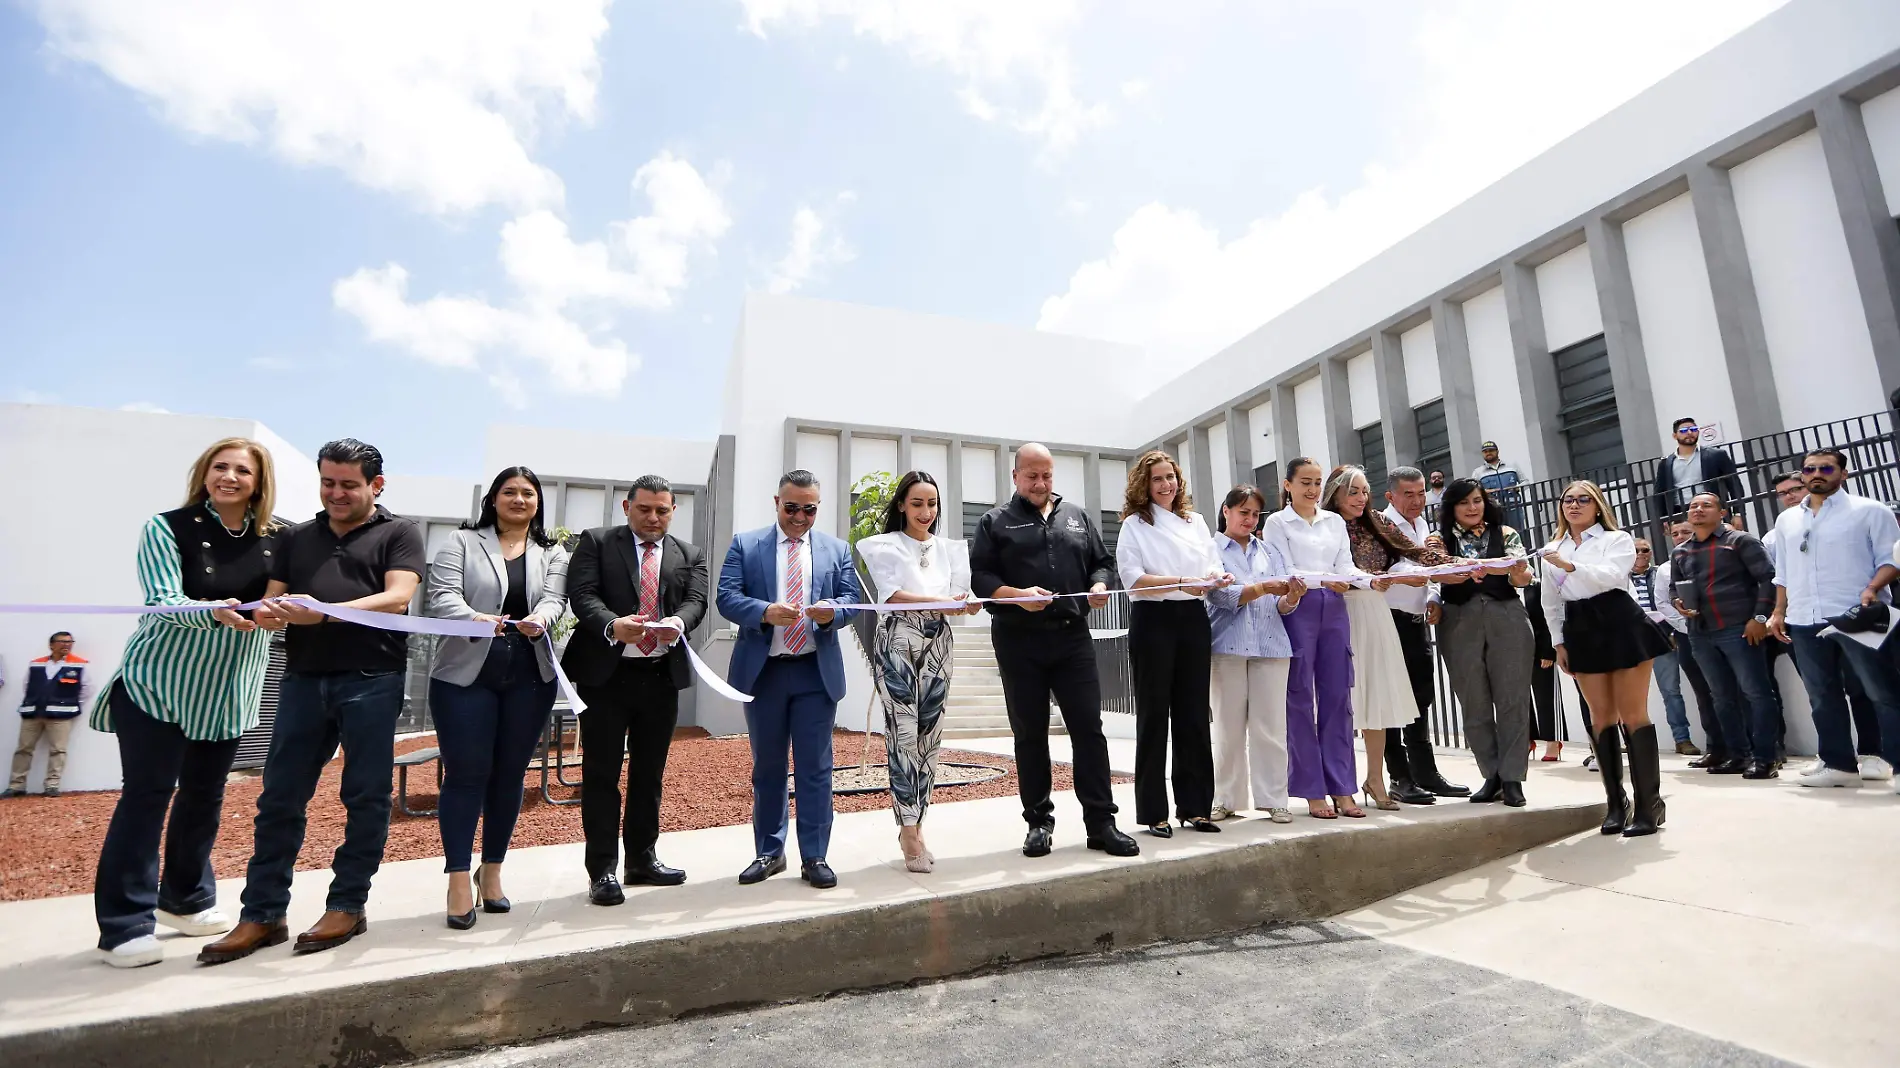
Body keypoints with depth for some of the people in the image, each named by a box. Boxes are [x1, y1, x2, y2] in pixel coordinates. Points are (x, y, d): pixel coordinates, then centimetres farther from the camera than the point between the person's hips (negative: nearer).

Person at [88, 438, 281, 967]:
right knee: (146, 795, -2)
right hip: (157, 683, -4)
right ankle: (125, 925, 9)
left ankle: (186, 899, 30)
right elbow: (164, 602, -20)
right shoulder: (167, 528, -10)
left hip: (227, 692, 4)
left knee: (205, 795, 14)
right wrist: (215, 613, -39)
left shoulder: (274, 540, 0)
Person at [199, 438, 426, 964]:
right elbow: (271, 599, 13)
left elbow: (398, 598, -10)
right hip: (303, 679, 5)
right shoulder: (297, 538, 18)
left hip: (371, 679, -4)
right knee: (279, 798, 8)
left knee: (366, 796, 3)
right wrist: (267, 613, -11)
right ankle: (262, 915, 18)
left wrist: (325, 612, -23)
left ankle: (347, 906, 16)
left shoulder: (398, 534, 3)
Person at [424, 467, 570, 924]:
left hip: (530, 678, 2)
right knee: (466, 774, -1)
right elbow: (441, 596, -8)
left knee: (509, 775, 9)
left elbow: (554, 599, -4)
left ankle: (492, 871, 23)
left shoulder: (553, 554, 11)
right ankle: (459, 880, 8)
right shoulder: (461, 542, 4)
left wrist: (539, 619, -28)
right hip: (465, 674, -2)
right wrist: (475, 619, -30)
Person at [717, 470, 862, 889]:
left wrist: (832, 611, -20)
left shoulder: (837, 549, 8)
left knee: (815, 767, 3)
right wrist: (765, 611, -23)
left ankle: (814, 857, 15)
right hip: (763, 671, 0)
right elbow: (727, 597, -5)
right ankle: (768, 853, 27)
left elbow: (852, 598, 3)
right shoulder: (745, 545, 4)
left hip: (817, 671, 0)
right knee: (767, 767, 12)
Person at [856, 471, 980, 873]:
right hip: (898, 643, -4)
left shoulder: (949, 548, 17)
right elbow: (892, 595, -12)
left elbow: (957, 596, 9)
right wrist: (940, 602, -24)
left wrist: (968, 603, -14)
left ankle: (913, 824, 16)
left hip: (938, 644, 5)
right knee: (903, 734, -9)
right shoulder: (885, 546, 3)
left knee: (929, 735, 5)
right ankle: (910, 834, -3)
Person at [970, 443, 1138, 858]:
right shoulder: (995, 522, 5)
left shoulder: (1077, 517, 16)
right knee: (1030, 734, 6)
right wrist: (1017, 595, -19)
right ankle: (1039, 823, 18)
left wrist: (1099, 586, -6)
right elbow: (980, 577, -3)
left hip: (1073, 636, 2)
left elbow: (1102, 563, 17)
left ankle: (1100, 823, 9)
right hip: (1019, 641, -2)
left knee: (1089, 728, 0)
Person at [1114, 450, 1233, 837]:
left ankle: (1194, 806, 17)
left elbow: (1212, 566, 11)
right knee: (1154, 716, 1)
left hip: (1193, 619, 4)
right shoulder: (1135, 525, 1)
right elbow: (1133, 578, -9)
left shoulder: (1196, 522, 15)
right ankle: (1154, 812, 9)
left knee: (1194, 715, 7)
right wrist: (1179, 582, -21)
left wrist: (1216, 578, -12)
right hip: (1153, 620, -4)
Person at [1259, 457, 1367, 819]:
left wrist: (1372, 580, -11)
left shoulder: (1335, 521, 17)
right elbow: (1283, 571, -7)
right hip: (1297, 609, -4)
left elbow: (1346, 566, 9)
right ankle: (1312, 791, 6)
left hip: (1334, 610, 4)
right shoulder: (1277, 522, 3)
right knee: (1301, 699, -1)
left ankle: (1342, 788, 12)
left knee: (1337, 697, 5)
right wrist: (1323, 580, -23)